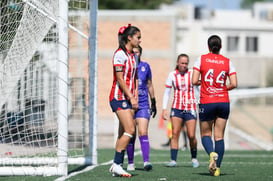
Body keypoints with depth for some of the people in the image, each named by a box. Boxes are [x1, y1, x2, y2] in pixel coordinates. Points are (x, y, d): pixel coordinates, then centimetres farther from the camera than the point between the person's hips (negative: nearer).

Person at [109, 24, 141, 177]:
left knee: (124, 133, 6)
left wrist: (135, 98, 10)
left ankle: (117, 166, 9)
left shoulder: (133, 56, 15)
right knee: (130, 130, -17)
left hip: (128, 99, 9)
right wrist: (131, 97, -17)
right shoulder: (120, 54, -11)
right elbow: (119, 79, -16)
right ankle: (117, 164, -15)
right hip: (119, 97, -9)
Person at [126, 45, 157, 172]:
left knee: (143, 133, -13)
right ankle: (130, 163, 13)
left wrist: (153, 103, 16)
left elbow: (149, 85, 17)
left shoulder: (145, 66, 7)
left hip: (143, 105, 0)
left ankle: (146, 161, -18)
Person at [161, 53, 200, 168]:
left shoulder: (192, 74, -1)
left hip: (190, 108, -1)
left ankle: (194, 158, 17)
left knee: (191, 136, -5)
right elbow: (166, 92, 7)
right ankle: (173, 160, -8)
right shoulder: (172, 75, 2)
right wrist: (164, 109, 1)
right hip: (177, 108, 1)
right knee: (175, 134, -9)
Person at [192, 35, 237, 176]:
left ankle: (212, 153, -19)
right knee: (219, 136, 8)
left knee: (205, 134, 11)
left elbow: (194, 81, -9)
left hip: (206, 102, -2)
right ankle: (217, 167, 0)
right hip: (223, 102, 2)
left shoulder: (201, 59, -3)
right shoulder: (227, 62, 2)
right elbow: (234, 84, -4)